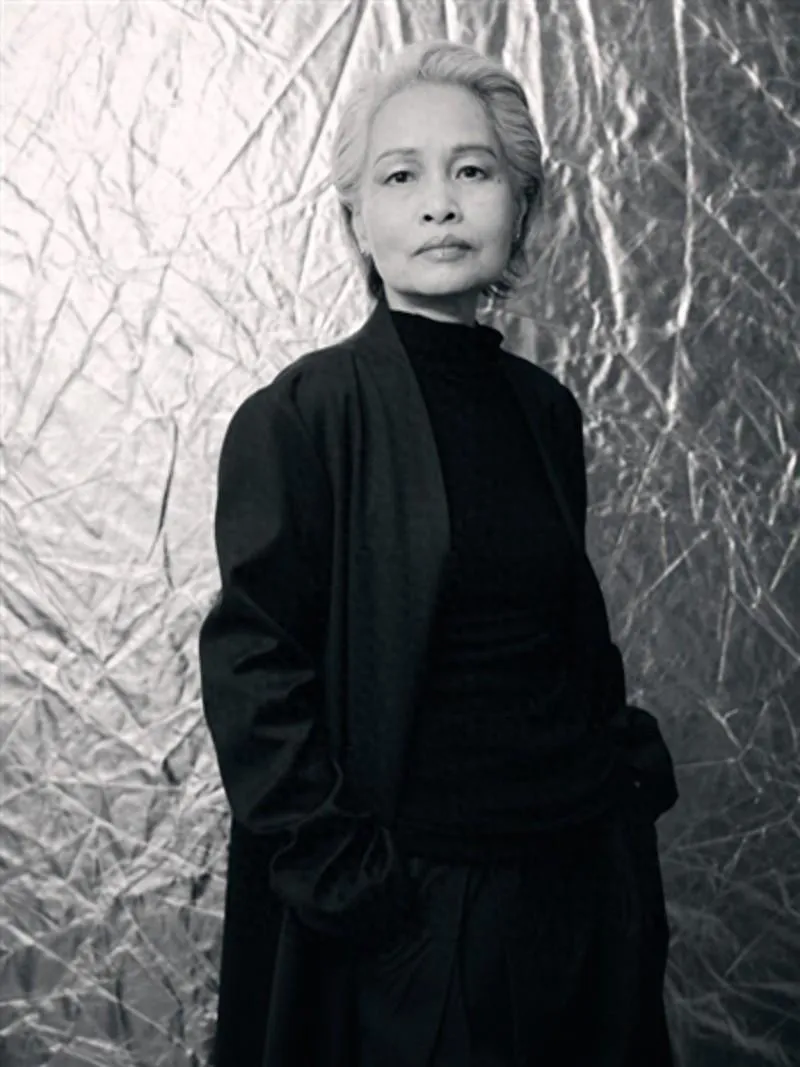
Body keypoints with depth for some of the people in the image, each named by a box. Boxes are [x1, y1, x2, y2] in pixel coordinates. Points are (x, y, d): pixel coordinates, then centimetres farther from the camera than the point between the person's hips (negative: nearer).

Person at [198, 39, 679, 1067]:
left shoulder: (545, 409, 5)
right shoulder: (298, 418, -12)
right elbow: (251, 673, -14)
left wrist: (632, 769, 7)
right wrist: (341, 877, -16)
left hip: (586, 881, 6)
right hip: (411, 903, -5)